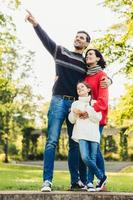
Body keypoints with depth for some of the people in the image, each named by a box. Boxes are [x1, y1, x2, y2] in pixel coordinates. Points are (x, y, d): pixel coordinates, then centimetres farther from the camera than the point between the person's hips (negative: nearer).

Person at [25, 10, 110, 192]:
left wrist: (107, 81, -7)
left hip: (76, 105, 3)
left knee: (75, 144, 6)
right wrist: (35, 24, -16)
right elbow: (46, 39, 0)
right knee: (52, 141, -11)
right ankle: (47, 181, -15)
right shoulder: (60, 51, 11)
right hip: (59, 102, -3)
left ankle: (76, 181, 11)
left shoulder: (87, 63, 14)